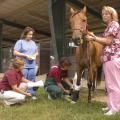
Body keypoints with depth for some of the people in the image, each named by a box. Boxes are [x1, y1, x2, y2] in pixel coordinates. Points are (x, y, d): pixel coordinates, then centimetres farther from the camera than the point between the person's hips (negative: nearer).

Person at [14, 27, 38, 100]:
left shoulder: (33, 42, 16)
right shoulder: (20, 42, -1)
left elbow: (37, 52, 22)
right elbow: (15, 52, -8)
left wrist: (35, 55, -1)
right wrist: (26, 56, -15)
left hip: (32, 65, 5)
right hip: (22, 65, -5)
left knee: (32, 80, 8)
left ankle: (32, 94, 17)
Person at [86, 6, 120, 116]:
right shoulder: (109, 27, 21)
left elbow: (108, 41, -14)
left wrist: (94, 38, -12)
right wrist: (95, 37, 9)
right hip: (108, 57, 10)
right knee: (110, 84, 12)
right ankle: (111, 105, 22)